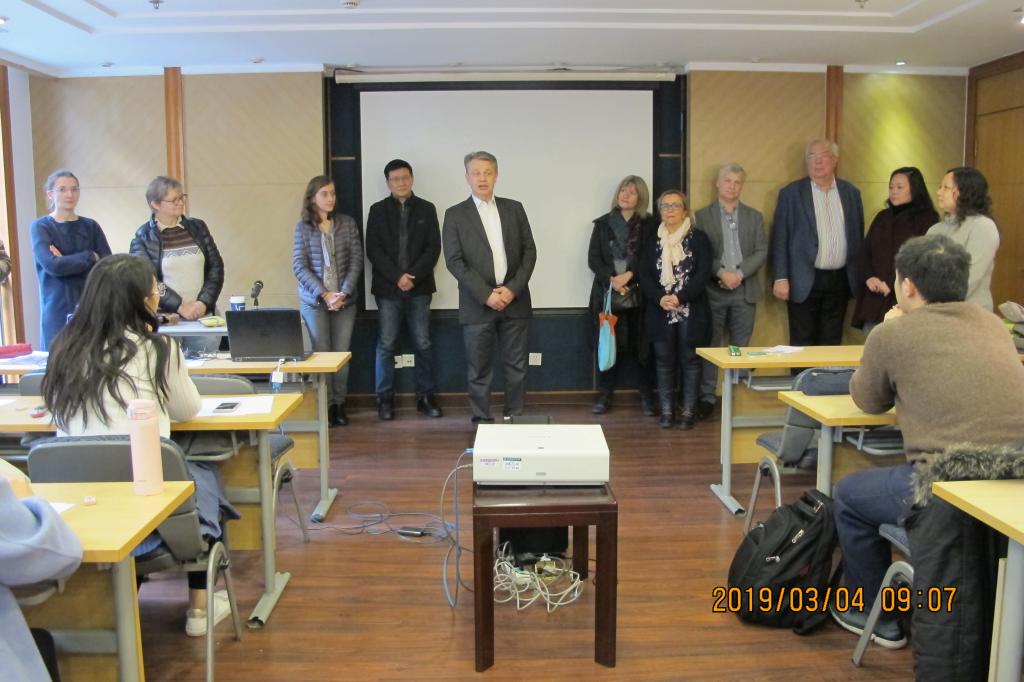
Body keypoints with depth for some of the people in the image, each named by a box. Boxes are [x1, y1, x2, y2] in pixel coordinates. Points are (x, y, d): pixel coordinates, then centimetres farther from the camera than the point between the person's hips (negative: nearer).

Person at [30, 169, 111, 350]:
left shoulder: (90, 226, 9)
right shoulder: (40, 227, 1)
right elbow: (52, 265, -14)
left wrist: (67, 262, -10)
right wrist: (91, 257, -6)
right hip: (58, 312, -2)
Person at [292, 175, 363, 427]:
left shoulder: (347, 223, 3)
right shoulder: (303, 227, 0)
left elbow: (356, 260, 0)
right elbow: (299, 266, -4)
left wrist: (343, 293, -11)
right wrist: (325, 295, -13)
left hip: (345, 300, 1)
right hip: (315, 301, -1)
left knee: (342, 353, 4)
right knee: (321, 353, 2)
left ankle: (339, 403, 16)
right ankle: (326, 405, 14)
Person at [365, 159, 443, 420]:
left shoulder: (426, 209, 8)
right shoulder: (378, 210, 7)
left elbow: (433, 248, 1)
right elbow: (373, 249, 0)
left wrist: (413, 276, -11)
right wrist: (397, 277, -12)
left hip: (419, 288, 1)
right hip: (388, 288, 0)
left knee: (423, 344, 2)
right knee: (386, 345, 1)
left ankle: (425, 396, 12)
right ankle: (385, 398, 9)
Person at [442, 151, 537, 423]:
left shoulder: (514, 208, 9)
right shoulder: (455, 214, 2)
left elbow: (529, 250, 5)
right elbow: (454, 261, -5)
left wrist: (513, 288, -8)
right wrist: (486, 294, -13)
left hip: (514, 301, 2)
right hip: (477, 304, -2)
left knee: (517, 366, 7)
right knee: (478, 369, 3)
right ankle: (482, 421, 13)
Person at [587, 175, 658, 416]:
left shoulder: (650, 224, 5)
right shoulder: (603, 223, 10)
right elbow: (593, 258, 4)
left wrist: (629, 275, -15)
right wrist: (611, 280, -11)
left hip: (639, 295, -1)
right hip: (607, 293, 2)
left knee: (643, 345, 0)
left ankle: (647, 396, 10)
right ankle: (605, 395, 11)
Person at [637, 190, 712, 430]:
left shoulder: (698, 239, 3)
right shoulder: (652, 242, 11)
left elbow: (703, 274, -7)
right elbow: (644, 276, 2)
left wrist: (680, 297, -18)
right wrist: (660, 298, -15)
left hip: (691, 312, -2)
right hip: (660, 312, 2)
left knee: (690, 360, 2)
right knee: (664, 361, 5)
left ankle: (689, 410, 10)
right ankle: (667, 410, 13)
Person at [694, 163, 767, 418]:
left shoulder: (755, 216, 12)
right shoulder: (703, 216, 5)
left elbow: (762, 252, 3)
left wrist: (739, 273, -11)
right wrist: (721, 272, -15)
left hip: (744, 291, 2)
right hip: (713, 290, -2)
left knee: (741, 348, 4)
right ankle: (707, 397, 9)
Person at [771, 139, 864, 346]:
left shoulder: (851, 192, 10)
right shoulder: (791, 193, 0)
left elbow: (858, 236, 13)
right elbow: (780, 238, -3)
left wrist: (858, 278, 10)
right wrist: (781, 278, -9)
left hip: (840, 281, 3)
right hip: (805, 282, -3)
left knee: (832, 344, 9)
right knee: (802, 345, 2)